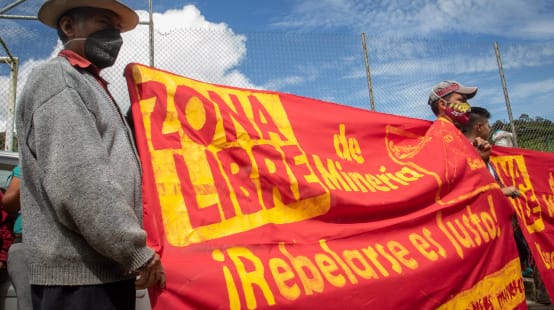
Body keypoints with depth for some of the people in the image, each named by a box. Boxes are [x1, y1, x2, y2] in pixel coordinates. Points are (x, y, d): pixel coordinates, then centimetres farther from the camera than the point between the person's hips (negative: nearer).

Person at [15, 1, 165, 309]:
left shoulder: (89, 85, 22)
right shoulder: (57, 79, -9)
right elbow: (78, 180, -21)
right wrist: (136, 252, -18)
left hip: (104, 268, 9)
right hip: (80, 272, -9)